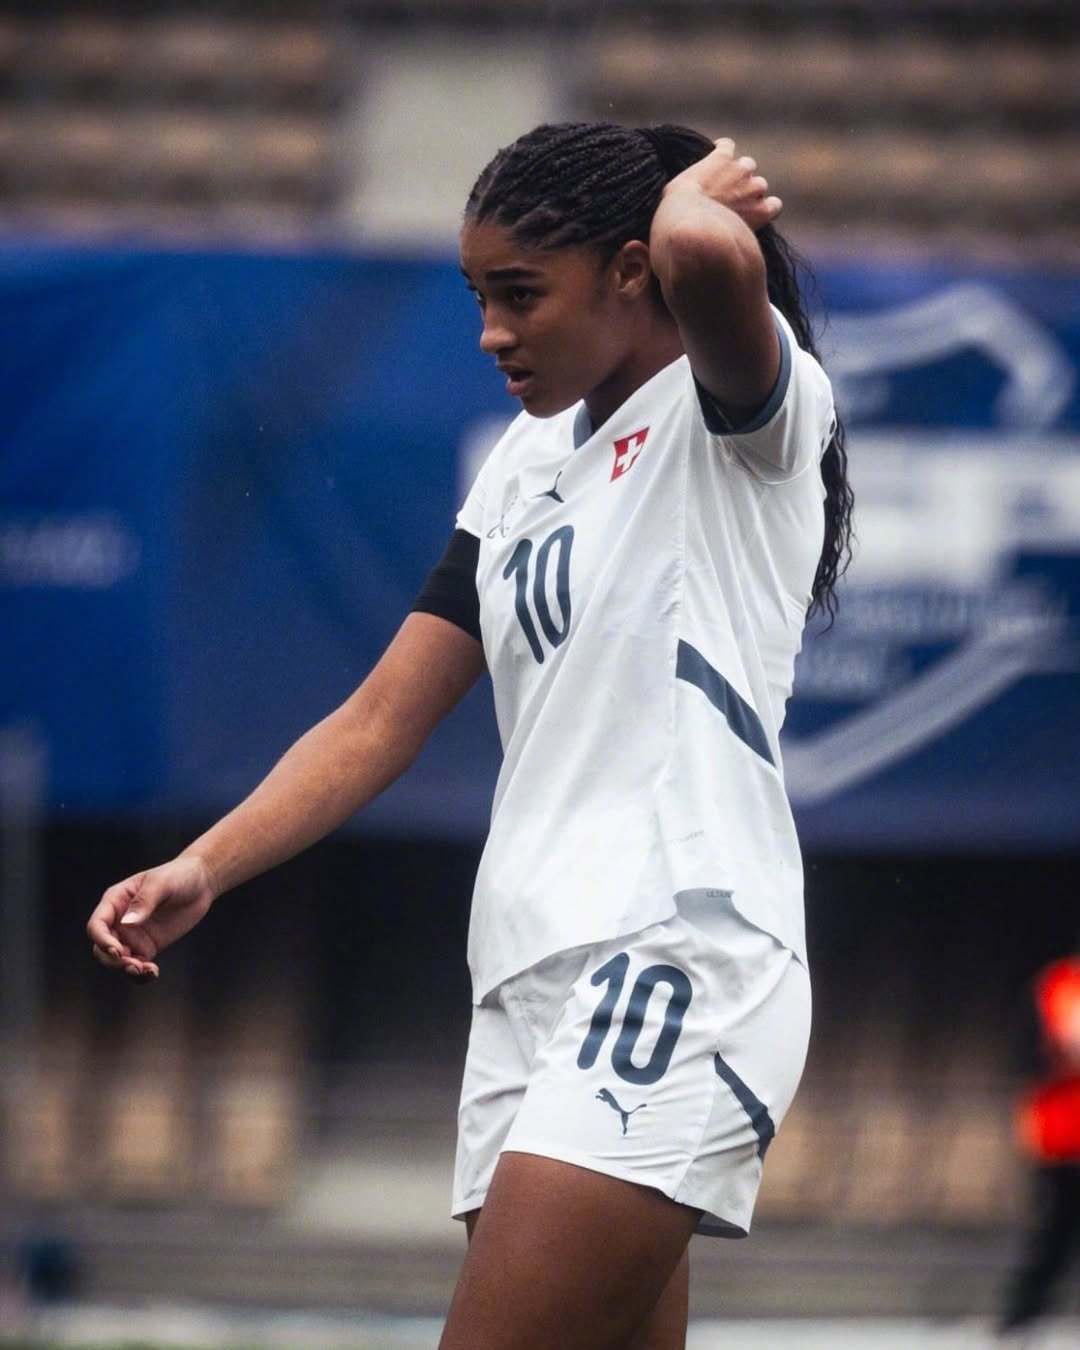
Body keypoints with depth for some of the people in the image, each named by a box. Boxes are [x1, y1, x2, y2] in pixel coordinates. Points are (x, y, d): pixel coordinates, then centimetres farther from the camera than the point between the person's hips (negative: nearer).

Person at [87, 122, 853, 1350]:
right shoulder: (525, 463, 19)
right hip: (532, 977, 8)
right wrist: (204, 869, 4)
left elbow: (707, 255, -29)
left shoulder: (734, 406, -4)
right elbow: (384, 719, 16)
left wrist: (698, 192, -6)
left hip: (681, 960, -8)